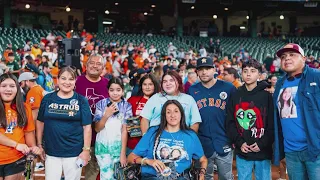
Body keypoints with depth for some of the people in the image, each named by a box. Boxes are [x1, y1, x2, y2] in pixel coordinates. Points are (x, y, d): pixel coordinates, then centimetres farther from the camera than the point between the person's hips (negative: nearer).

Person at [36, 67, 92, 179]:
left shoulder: (81, 101, -3)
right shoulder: (47, 99, 1)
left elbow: (87, 127, -4)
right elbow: (40, 122, 7)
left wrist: (86, 149, -8)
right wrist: (39, 145, 6)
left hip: (74, 153, -1)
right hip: (51, 152, 1)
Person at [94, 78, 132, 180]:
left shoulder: (126, 106, -1)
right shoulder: (101, 104, -1)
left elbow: (124, 130, -4)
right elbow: (97, 128, -2)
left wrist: (123, 154, -7)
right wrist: (106, 114, -17)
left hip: (118, 146, 1)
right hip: (103, 146, 0)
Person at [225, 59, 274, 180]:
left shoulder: (267, 95, -2)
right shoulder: (235, 96, 6)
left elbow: (273, 124, -5)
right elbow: (230, 122, 3)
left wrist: (262, 144, -13)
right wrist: (239, 142, -7)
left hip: (263, 152, -2)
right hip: (242, 152, 2)